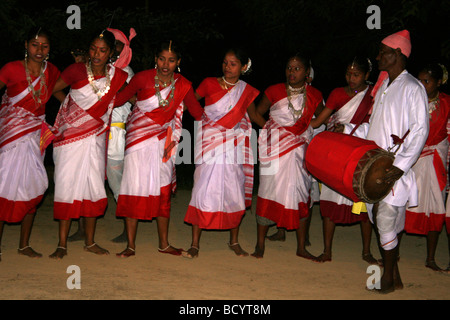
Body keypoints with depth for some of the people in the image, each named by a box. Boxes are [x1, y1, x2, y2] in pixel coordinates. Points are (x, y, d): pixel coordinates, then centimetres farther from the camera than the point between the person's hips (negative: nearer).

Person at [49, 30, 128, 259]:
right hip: (70, 136, -3)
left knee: (94, 187, 4)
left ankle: (90, 242, 16)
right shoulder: (76, 70, -9)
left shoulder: (117, 76, -1)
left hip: (96, 138, 3)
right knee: (67, 186, -3)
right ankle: (62, 245, 3)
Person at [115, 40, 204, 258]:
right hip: (139, 139, -2)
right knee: (134, 189, -6)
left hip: (162, 140, 3)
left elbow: (198, 113, 7)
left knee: (163, 191, 6)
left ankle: (163, 244, 18)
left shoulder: (183, 85, -1)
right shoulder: (143, 78, -9)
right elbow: (119, 99, 2)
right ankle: (130, 245, 3)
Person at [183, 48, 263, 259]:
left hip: (234, 147, 2)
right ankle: (195, 244, 2)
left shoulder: (246, 91, 7)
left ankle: (234, 241, 22)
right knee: (204, 191, -7)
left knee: (236, 193, 4)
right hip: (210, 144, -2)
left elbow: (253, 115, 21)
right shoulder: (209, 84, 1)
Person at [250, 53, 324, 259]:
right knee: (268, 194, -1)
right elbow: (257, 114, 9)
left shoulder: (314, 96, 4)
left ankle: (301, 248, 13)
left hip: (300, 151, 2)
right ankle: (260, 244, 9)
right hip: (275, 149, -2)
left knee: (301, 195, 3)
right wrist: (271, 130, 4)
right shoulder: (274, 91, -1)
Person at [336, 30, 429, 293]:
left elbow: (420, 131, -13)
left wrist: (401, 165, -20)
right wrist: (349, 129, 12)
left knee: (386, 221, -7)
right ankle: (395, 276, 21)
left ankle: (388, 277, 9)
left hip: (395, 168, -7)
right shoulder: (382, 86, 16)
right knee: (384, 220, 10)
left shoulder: (412, 87, -8)